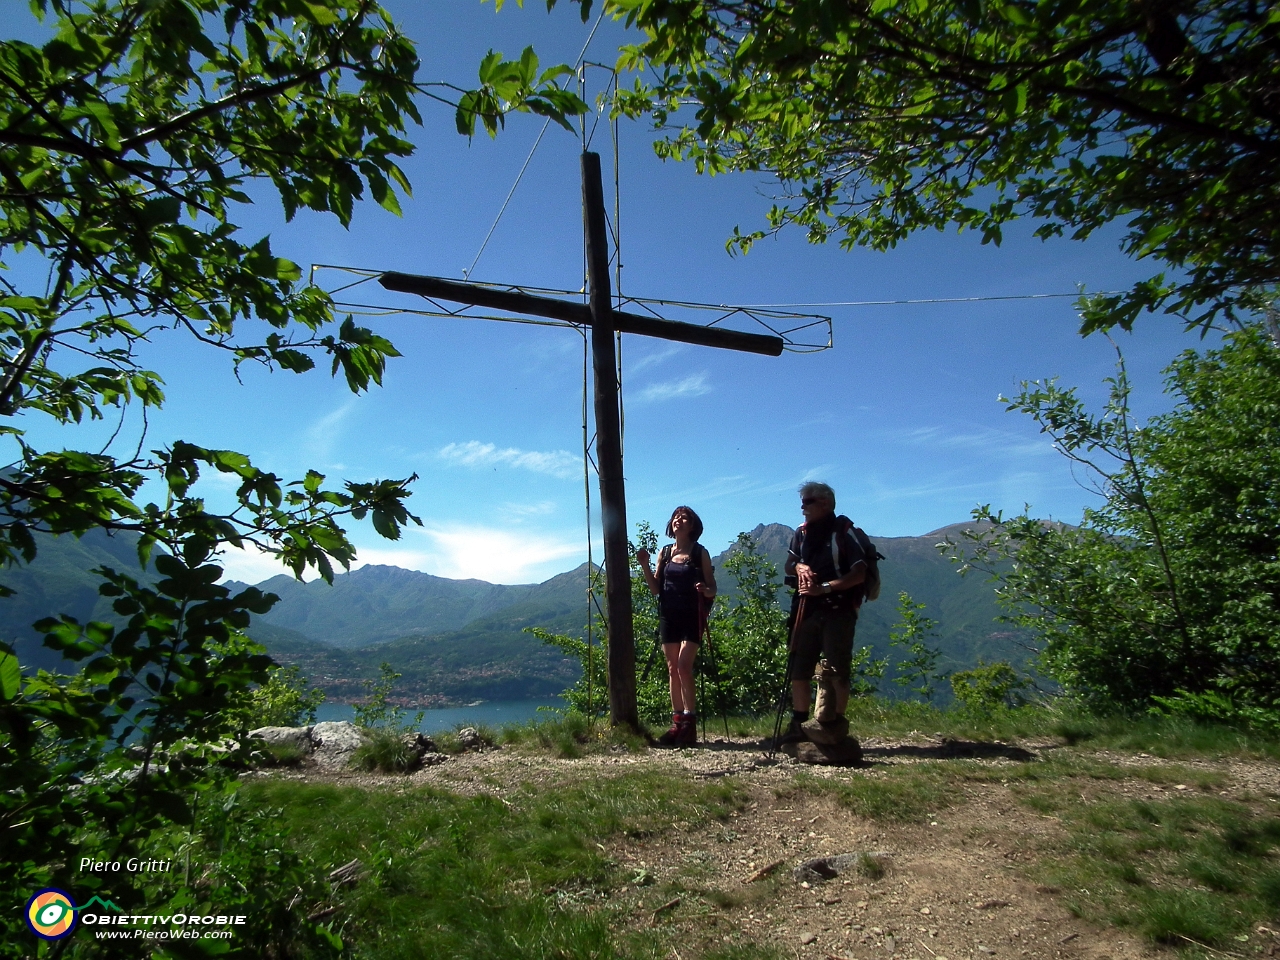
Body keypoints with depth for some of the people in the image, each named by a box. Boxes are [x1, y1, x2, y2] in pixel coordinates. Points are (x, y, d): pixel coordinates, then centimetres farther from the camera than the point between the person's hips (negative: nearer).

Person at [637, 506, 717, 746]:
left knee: (683, 665, -15)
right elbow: (655, 588, 8)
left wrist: (705, 590, -23)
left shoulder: (700, 553, 0)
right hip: (668, 616, 5)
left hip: (692, 616, -4)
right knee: (673, 669, 5)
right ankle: (677, 722, 11)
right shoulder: (664, 553, 10)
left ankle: (690, 722, -7)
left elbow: (712, 589, 0)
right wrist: (644, 565, -4)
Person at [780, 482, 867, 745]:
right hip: (808, 611, 6)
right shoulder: (802, 533, 13)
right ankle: (799, 724, 14)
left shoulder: (843, 531, -6)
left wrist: (824, 587, -20)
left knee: (836, 671, -6)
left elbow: (859, 573, -13)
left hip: (838, 611, -6)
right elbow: (788, 566, 17)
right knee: (798, 669, 6)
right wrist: (798, 567, -7)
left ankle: (836, 724, 3)